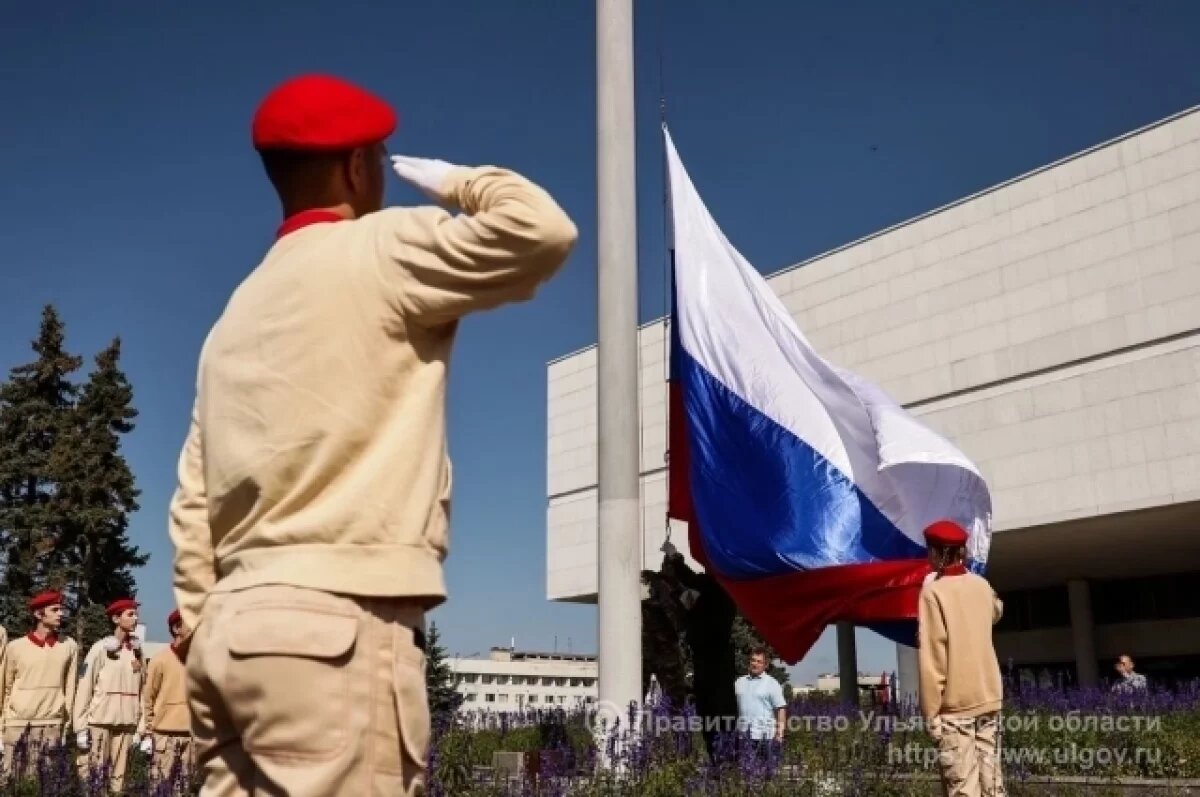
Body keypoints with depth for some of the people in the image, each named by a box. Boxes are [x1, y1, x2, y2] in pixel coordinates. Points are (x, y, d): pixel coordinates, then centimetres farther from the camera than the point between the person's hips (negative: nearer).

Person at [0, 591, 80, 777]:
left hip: (52, 725, 1)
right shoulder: (16, 647, 2)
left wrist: (66, 724, 4)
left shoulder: (69, 646, 4)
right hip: (17, 724, 0)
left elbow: (70, 688, 6)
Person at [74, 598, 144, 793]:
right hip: (100, 719, -4)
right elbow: (84, 688, -5)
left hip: (127, 721, 4)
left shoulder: (136, 649, 10)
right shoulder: (101, 648, -4)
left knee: (119, 774, 7)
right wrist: (81, 727, -8)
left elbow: (141, 688, 9)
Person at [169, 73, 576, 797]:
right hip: (337, 628, -8)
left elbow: (193, 503, 18)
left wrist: (203, 639, 20)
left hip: (240, 623, 9)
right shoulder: (377, 252, -2)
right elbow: (544, 230, -13)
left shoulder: (242, 309, 21)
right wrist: (452, 182, 6)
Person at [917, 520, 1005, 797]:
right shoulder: (981, 585, 6)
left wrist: (930, 711, -12)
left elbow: (932, 657, -15)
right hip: (989, 696, 6)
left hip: (954, 704, -6)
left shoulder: (933, 591, -12)